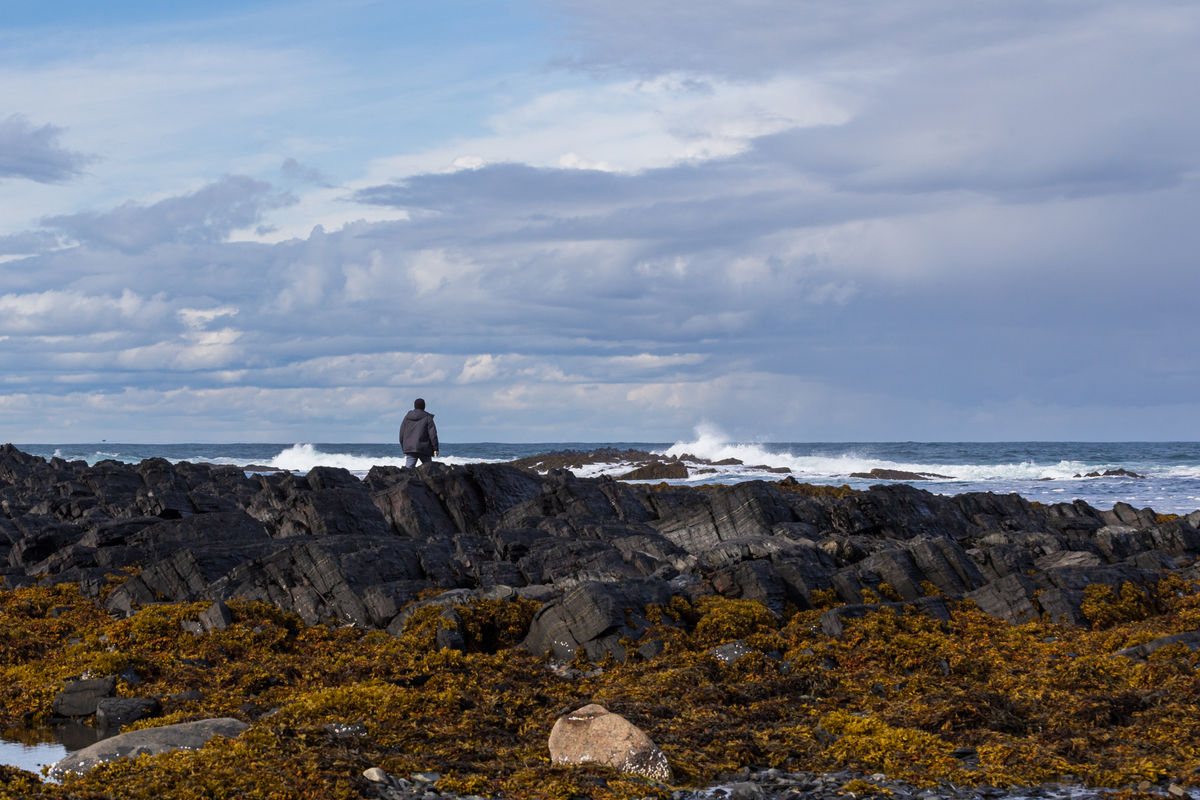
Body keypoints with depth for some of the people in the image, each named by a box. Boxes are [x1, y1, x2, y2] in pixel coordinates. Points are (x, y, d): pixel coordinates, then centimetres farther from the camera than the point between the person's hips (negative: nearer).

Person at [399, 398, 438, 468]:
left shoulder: (407, 417, 9)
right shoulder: (427, 417, -3)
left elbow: (402, 433, 13)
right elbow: (432, 434, -7)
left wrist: (403, 447, 22)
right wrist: (435, 448, -3)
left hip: (410, 449, 3)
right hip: (424, 449, -3)